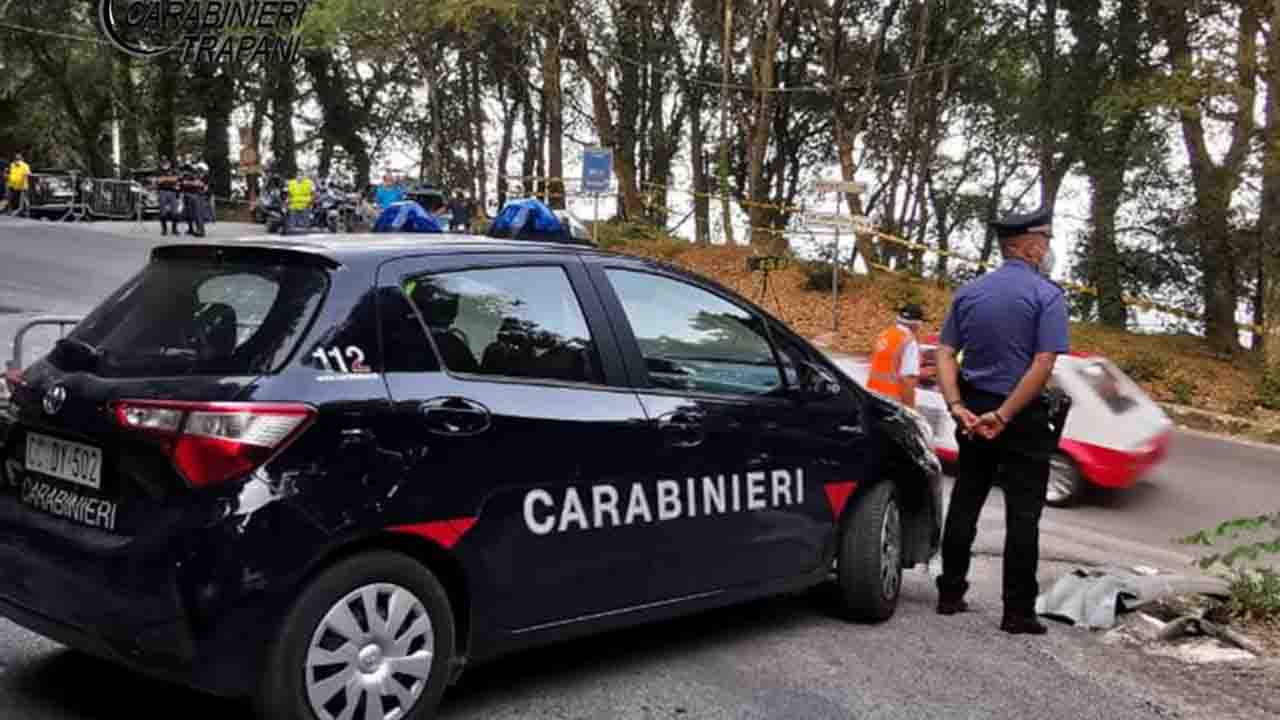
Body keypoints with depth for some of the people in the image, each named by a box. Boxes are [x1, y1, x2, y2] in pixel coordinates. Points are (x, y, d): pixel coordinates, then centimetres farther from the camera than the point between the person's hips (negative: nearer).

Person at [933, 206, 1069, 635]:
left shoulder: (968, 293, 7)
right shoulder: (1047, 296, -10)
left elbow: (945, 353, 0)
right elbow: (1043, 364, -19)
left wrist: (956, 405, -8)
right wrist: (1003, 416, -18)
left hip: (974, 413, 5)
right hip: (1025, 418, -5)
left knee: (964, 504, 14)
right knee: (1022, 515, 1)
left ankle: (951, 595, 20)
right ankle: (1018, 612, 4)